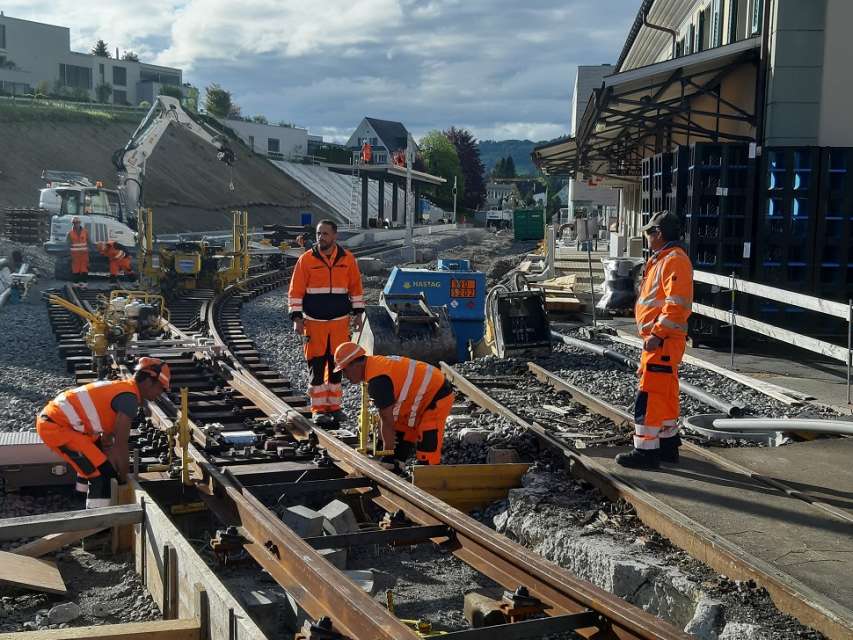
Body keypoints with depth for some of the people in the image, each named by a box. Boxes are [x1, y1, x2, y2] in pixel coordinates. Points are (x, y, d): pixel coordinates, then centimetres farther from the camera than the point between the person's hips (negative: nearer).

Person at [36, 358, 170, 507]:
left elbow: (107, 440, 24)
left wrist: (117, 470, 27)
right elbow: (121, 444, -13)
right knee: (102, 473, -12)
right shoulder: (129, 397, -14)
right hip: (54, 426, -11)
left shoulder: (120, 388, 15)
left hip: (54, 419, 11)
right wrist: (123, 479, -1)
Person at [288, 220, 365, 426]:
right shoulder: (306, 259, -3)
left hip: (340, 321, 2)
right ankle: (319, 409, 6)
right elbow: (295, 291, -2)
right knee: (316, 366, 0)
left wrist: (358, 313, 8)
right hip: (314, 322, -2)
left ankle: (334, 405, 18)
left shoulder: (348, 259, 3)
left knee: (336, 365, 8)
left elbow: (356, 287, 12)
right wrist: (297, 317, -8)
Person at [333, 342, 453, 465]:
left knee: (428, 448, -14)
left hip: (437, 398, -11)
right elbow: (383, 415, 10)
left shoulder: (378, 380, -27)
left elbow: (387, 420, -21)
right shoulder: (375, 365, 5)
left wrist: (387, 453, -11)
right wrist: (382, 443, 12)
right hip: (423, 397, 11)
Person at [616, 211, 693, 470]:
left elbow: (676, 304, -24)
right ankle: (668, 444, 26)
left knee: (649, 395, -10)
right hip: (658, 339, 11)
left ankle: (646, 451, -7)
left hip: (663, 341, -11)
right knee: (664, 394, 17)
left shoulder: (675, 260, -14)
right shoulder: (662, 259, 19)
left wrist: (657, 334, -25)